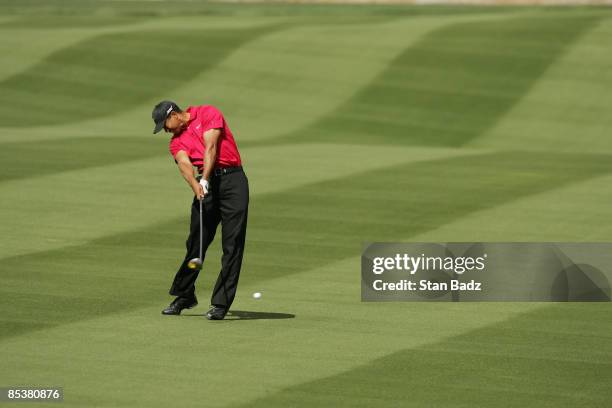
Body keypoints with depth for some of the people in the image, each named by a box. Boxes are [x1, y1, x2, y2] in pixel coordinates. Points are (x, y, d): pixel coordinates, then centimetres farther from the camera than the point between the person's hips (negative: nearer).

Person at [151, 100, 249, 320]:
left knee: (232, 245, -8)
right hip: (206, 184, 5)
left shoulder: (208, 113, 1)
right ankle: (184, 296, 19)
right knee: (195, 242, 5)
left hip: (232, 180, -5)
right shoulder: (177, 141, 12)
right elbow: (185, 164, -8)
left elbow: (210, 147, -12)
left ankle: (221, 303, -8)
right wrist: (195, 185, -28)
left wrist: (205, 179, -22)